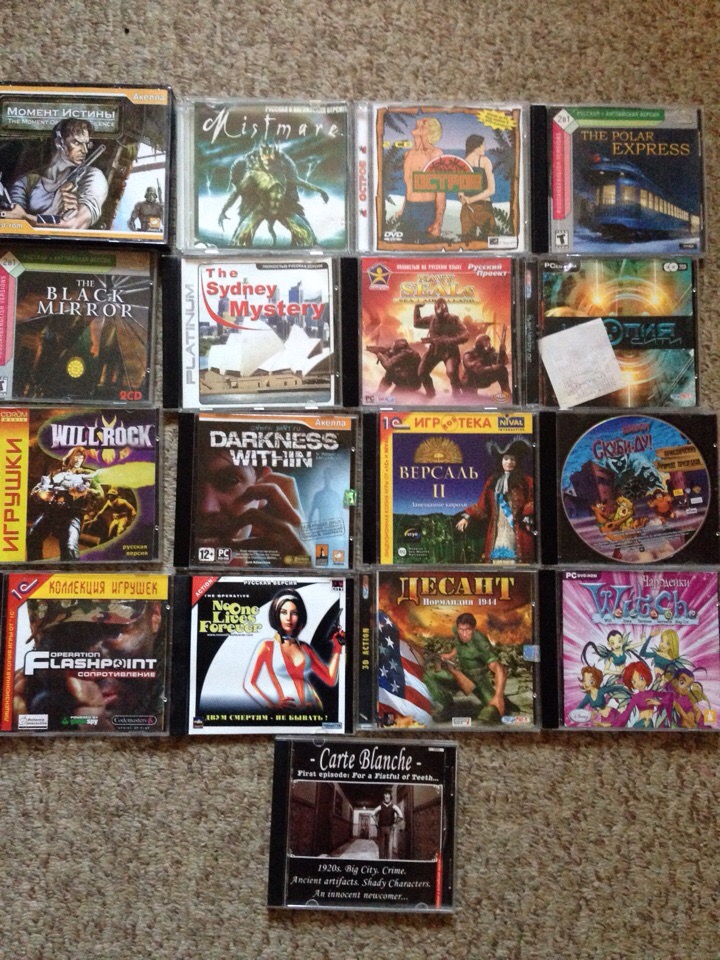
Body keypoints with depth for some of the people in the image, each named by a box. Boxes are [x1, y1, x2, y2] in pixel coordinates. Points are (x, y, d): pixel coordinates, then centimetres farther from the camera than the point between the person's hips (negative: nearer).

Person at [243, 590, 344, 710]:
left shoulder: (305, 648, 15)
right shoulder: (267, 646, 5)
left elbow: (331, 680, 12)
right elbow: (248, 684, 1)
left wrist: (337, 648, 9)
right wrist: (272, 704, -11)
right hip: (284, 713, -3)